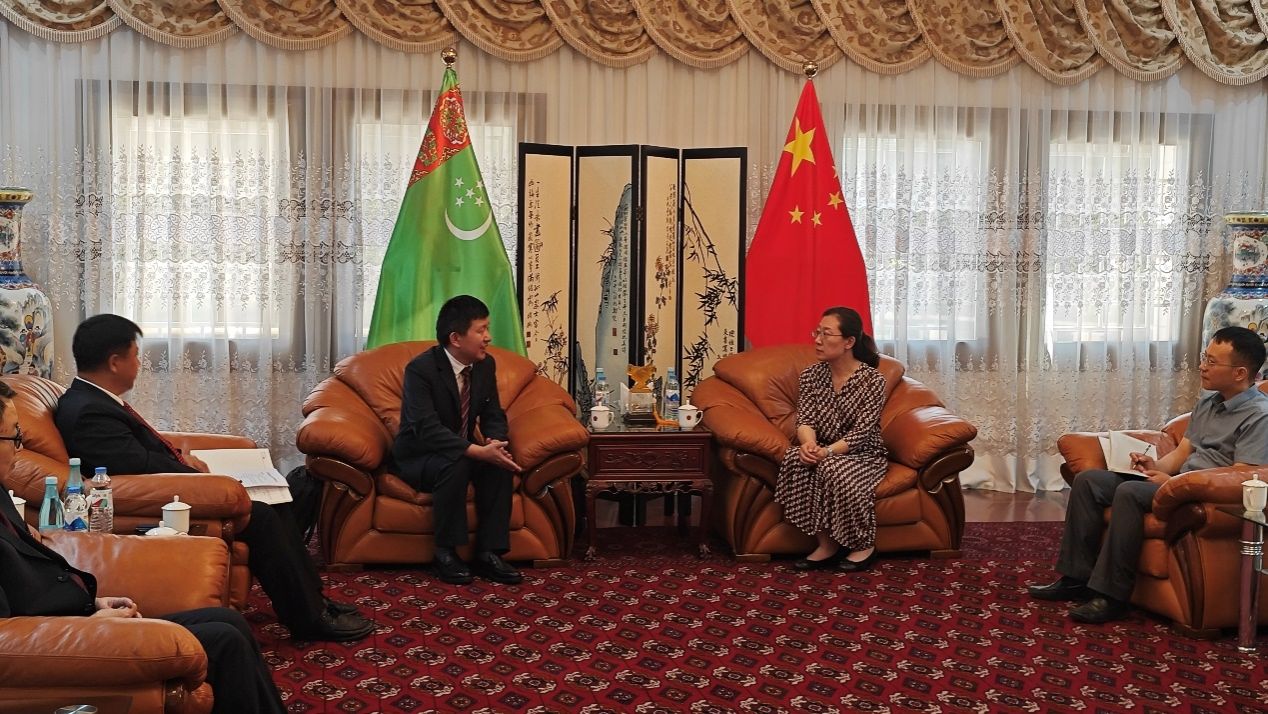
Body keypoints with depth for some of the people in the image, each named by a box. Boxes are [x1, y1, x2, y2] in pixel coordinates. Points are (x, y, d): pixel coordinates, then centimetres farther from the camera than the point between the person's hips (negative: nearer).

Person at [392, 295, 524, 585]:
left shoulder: (485, 365, -3)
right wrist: (479, 451, -41)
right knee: (455, 465, -36)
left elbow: (493, 415, 3)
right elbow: (428, 429, -33)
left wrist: (496, 442, -22)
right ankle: (445, 553, -22)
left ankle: (488, 553, -19)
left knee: (501, 463, -24)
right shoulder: (420, 369, -23)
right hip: (418, 457, -6)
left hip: (461, 452, 6)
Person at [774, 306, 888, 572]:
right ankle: (826, 544, -20)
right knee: (797, 460, -30)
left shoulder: (872, 380, -15)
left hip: (863, 455, -4)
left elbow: (860, 433, -21)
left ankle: (864, 546, -14)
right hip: (822, 452, 4)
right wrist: (809, 444, -33)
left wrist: (827, 451, -36)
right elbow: (805, 420, -8)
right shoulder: (810, 375, -1)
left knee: (833, 469, -36)